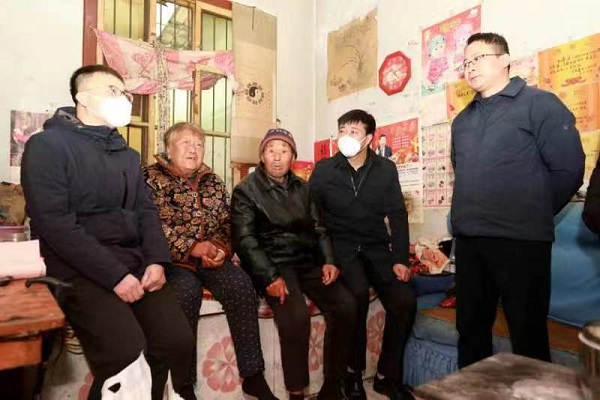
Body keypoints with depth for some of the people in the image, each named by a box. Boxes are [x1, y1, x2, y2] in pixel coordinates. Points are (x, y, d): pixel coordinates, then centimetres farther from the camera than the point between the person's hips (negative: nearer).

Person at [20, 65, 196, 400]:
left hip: (136, 261, 5)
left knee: (178, 341, -11)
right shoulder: (48, 145, -2)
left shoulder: (128, 155, 19)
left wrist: (157, 260, -5)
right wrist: (114, 275, -18)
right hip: (80, 268, -5)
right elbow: (54, 223, -13)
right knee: (125, 351, -25)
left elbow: (147, 211, 13)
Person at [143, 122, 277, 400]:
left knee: (240, 283, -22)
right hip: (170, 260, -3)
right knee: (187, 288, -33)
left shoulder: (213, 183, 16)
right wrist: (192, 247, -19)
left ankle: (252, 376, -13)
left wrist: (220, 249, -10)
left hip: (210, 259, 4)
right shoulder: (151, 177, 1)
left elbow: (226, 224, 12)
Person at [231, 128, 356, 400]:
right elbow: (244, 239, -9)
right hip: (271, 264, -5)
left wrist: (328, 261, -1)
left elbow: (318, 228, 16)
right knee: (296, 315, -30)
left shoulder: (302, 188, 16)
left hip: (306, 261, 5)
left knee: (346, 306, -17)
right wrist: (270, 276, -20)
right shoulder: (246, 190, 0)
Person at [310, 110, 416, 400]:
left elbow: (398, 216, 5)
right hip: (340, 246, -2)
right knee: (359, 292, -31)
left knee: (405, 300, -19)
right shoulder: (323, 170, -1)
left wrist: (400, 259, -4)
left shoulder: (386, 169, 4)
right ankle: (353, 371, -5)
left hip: (376, 247, 3)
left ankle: (387, 375, 5)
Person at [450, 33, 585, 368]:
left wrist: (534, 215, 2)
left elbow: (569, 169, -6)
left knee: (528, 334, 5)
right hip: (469, 241, 6)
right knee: (470, 328, 14)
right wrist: (471, 214, 15)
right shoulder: (462, 120, 17)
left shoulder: (539, 104, -2)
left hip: (520, 241, -6)